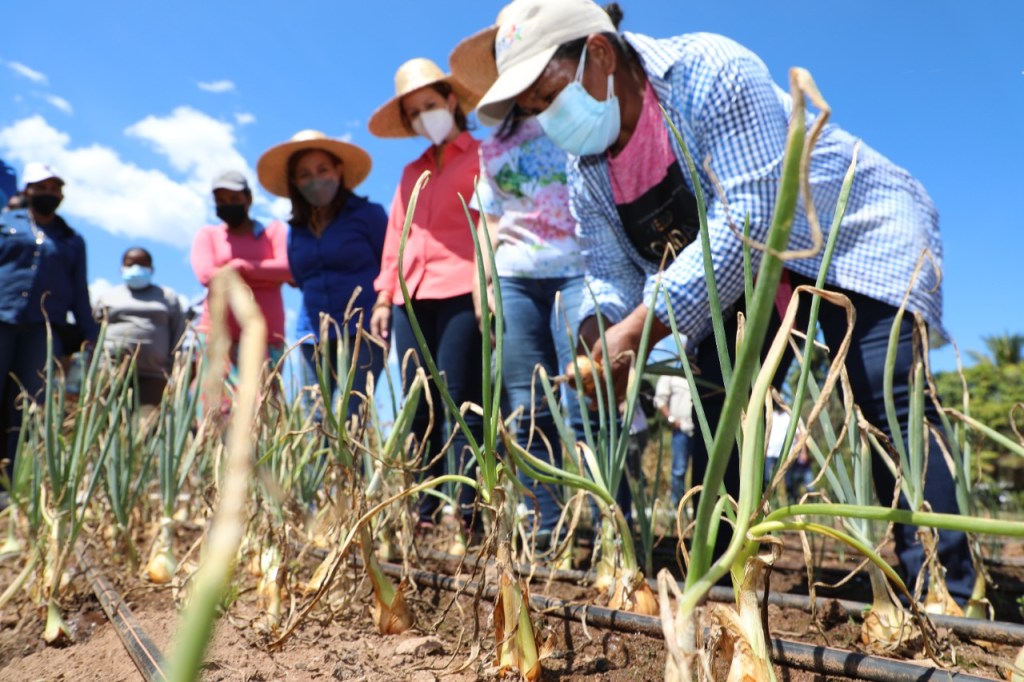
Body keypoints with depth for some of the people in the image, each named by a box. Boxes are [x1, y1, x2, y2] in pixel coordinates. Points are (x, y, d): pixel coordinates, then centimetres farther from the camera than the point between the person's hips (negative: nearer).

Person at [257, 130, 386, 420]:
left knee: (351, 417, -11)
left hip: (362, 329, -5)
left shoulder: (367, 214, -2)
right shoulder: (296, 228, 12)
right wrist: (316, 316, 11)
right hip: (313, 334, 5)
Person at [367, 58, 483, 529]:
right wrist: (384, 295, 14)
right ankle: (423, 514, 9)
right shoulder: (411, 172, 26)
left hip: (461, 295, -6)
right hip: (412, 299, 6)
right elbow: (396, 235, 22)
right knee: (419, 411, 4)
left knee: (460, 405, -10)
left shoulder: (480, 157, 8)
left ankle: (468, 514, -5)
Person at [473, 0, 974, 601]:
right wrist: (598, 348, -26)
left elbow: (751, 221, -34)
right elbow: (611, 278, -3)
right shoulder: (586, 170, -4)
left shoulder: (712, 71, -26)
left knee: (886, 396, -22)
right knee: (715, 406, -3)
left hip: (858, 234, -6)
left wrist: (637, 331, -38)